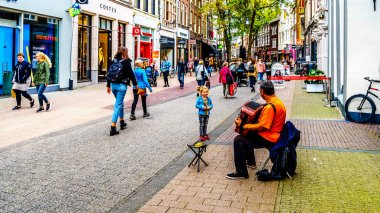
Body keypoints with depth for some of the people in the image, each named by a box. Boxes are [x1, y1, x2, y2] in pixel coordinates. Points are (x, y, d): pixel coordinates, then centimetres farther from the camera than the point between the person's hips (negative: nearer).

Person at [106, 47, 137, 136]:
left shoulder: (114, 61, 8)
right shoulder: (126, 62, -6)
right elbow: (131, 74, -6)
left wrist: (108, 85, 15)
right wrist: (135, 84, 5)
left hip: (113, 84, 6)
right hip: (122, 85, -6)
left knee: (120, 103, 23)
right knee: (118, 105, -5)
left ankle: (122, 122, 32)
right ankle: (113, 128, -8)